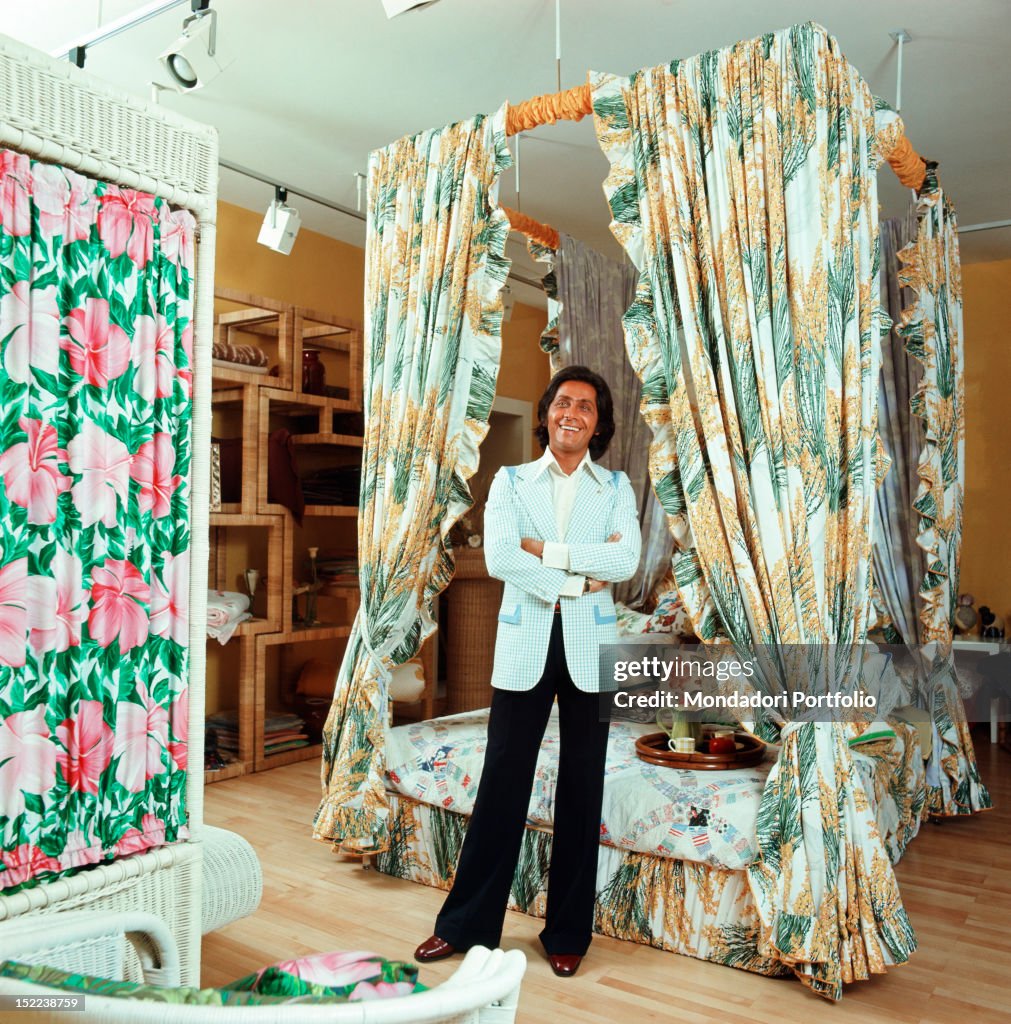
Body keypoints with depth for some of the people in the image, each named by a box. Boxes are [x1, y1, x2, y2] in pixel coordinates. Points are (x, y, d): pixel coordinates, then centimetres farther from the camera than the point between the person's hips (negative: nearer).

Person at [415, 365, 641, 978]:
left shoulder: (616, 487, 8)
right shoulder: (511, 481, 6)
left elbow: (627, 560, -10)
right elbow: (498, 557, -11)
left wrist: (548, 550, -12)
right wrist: (576, 581, -11)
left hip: (591, 650, 1)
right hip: (525, 646, -1)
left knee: (582, 789, 8)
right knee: (503, 783, 3)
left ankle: (569, 932, 23)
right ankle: (467, 922, 18)